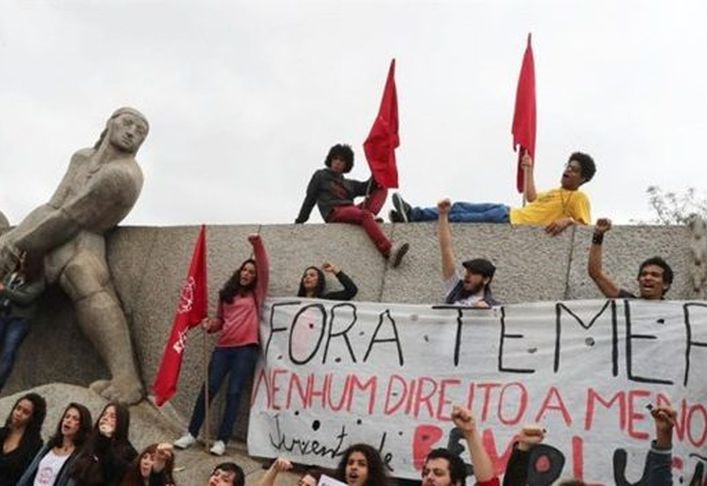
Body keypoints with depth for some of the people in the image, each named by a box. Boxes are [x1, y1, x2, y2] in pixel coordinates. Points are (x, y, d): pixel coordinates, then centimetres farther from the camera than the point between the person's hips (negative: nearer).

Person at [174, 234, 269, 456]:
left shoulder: (256, 294, 8)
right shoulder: (226, 294, 16)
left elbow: (264, 269, -5)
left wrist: (257, 244, -15)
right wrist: (210, 324, 0)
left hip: (246, 349, -3)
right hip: (224, 347, 3)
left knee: (233, 393, -5)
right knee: (209, 388, -1)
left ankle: (221, 440, -1)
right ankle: (191, 433, 8)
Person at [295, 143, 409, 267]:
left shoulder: (349, 184, 31)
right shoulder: (320, 176, 22)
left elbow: (369, 186, 16)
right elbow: (310, 199, 18)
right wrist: (299, 222, 15)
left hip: (353, 210, 6)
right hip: (335, 213, -6)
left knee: (382, 188, -2)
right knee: (365, 215, -37)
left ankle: (371, 214, -34)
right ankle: (389, 251, -59)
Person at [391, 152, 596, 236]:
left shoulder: (578, 198, -1)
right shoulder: (558, 192, 26)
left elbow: (584, 224, -14)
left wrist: (567, 220, -34)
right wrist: (529, 169, 44)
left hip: (512, 223, -9)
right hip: (509, 213, 9)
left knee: (462, 217, -15)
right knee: (460, 207, 0)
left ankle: (412, 218, -13)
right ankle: (413, 214, -2)